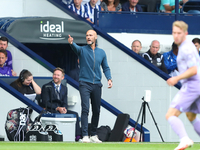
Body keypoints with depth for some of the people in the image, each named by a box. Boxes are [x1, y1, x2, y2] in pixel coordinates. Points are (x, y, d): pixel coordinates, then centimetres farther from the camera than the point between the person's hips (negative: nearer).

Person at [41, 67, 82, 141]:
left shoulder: (64, 88, 19)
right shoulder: (46, 87, 3)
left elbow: (65, 102, 14)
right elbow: (45, 102, -7)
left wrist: (64, 108, -12)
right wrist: (57, 108, -19)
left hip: (61, 109, 5)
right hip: (50, 110, -5)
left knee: (75, 114, -20)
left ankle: (77, 136, -29)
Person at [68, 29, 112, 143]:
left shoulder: (101, 52, 11)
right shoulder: (82, 50, 1)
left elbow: (106, 68, 15)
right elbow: (76, 48, -23)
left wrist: (109, 79, -2)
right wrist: (71, 43, -46)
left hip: (97, 85, 4)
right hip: (85, 84, -4)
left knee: (96, 111, 8)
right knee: (85, 109, -14)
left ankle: (94, 135, 18)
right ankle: (85, 136, -17)